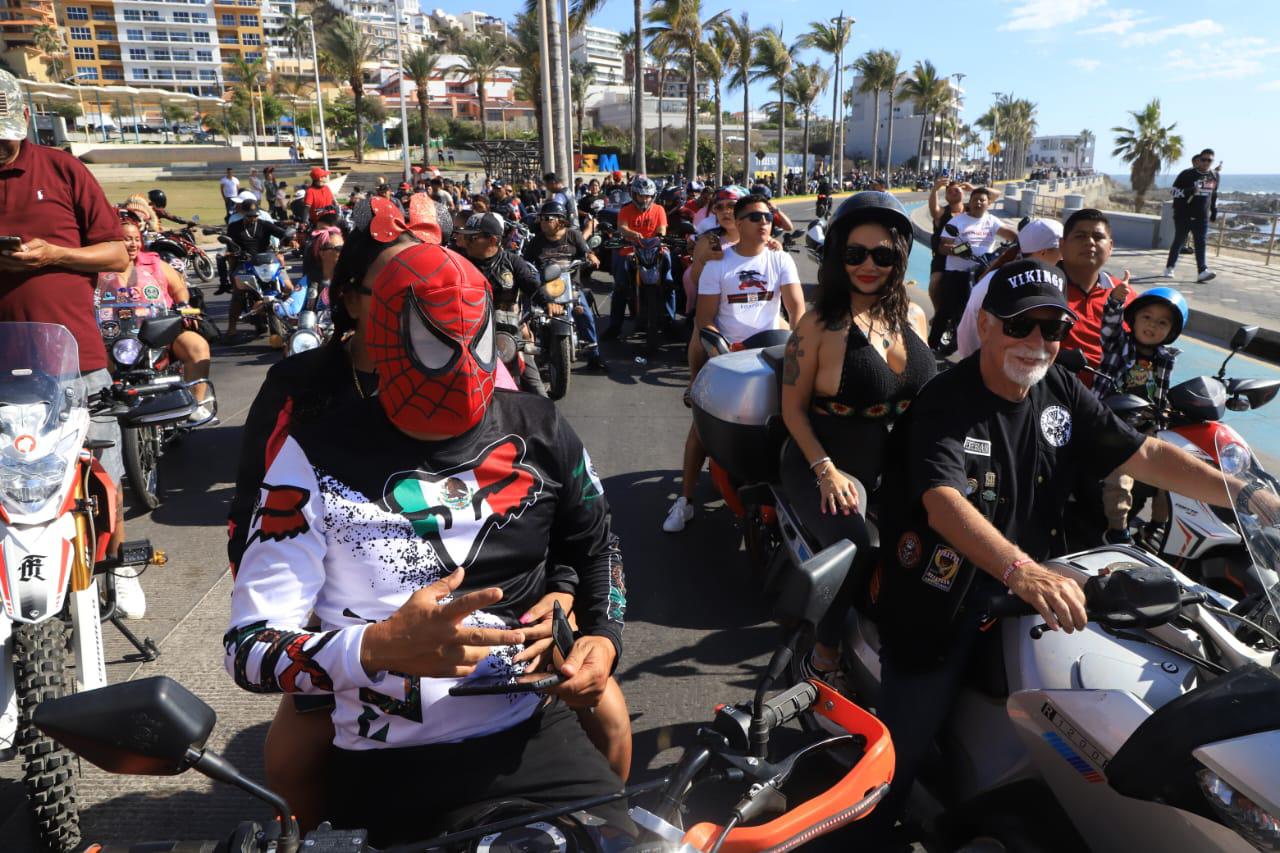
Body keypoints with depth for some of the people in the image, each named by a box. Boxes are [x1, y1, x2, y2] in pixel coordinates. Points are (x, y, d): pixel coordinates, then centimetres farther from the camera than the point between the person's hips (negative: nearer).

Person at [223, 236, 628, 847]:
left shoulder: (536, 431, 4)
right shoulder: (319, 456, -5)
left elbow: (595, 546, 21)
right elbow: (249, 647, -7)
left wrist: (603, 637, 3)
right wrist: (378, 648, -25)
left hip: (532, 737, 3)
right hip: (385, 772, -2)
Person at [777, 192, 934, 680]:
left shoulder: (913, 317, 8)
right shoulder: (820, 323, -7)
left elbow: (926, 396, 18)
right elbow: (793, 407, -7)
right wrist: (826, 470, -17)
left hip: (897, 463, 6)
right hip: (827, 464, -6)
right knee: (854, 550, -29)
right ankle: (825, 650, -3)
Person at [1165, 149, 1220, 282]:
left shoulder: (1214, 176, 10)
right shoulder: (1187, 174, -7)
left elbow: (1214, 195, 22)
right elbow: (1173, 190, -9)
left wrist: (1214, 211, 19)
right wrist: (1189, 191, -24)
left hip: (1202, 217, 4)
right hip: (1183, 216, -4)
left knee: (1201, 244, -5)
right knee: (1179, 242, 5)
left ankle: (1202, 271, -12)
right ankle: (1169, 267, 21)